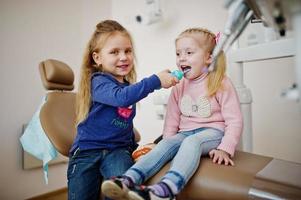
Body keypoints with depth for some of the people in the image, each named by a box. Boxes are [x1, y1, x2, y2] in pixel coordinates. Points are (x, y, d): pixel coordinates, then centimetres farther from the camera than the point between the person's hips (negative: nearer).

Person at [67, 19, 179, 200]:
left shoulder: (128, 86, 11)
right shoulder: (99, 82, -11)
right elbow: (121, 97, -34)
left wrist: (133, 146, 21)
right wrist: (156, 81, -33)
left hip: (118, 149, 4)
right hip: (88, 148, -3)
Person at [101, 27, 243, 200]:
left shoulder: (221, 84, -4)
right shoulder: (179, 87, 10)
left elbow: (234, 121, -8)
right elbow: (172, 120, 10)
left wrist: (225, 149, -18)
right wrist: (168, 141, -4)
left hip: (213, 132, -4)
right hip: (185, 132, 4)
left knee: (191, 142, -35)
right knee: (165, 144, -26)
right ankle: (128, 180, -40)